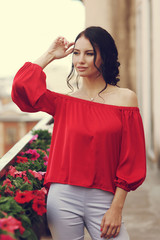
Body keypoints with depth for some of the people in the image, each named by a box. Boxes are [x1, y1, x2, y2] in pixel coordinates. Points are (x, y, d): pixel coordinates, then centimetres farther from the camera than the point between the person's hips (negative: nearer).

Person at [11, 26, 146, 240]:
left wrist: (117, 208, -5)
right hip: (63, 199, 1)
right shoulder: (64, 102, 6)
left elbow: (131, 158, 0)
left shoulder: (125, 98, 2)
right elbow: (22, 86, -7)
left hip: (103, 199, -1)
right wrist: (50, 55, 5)